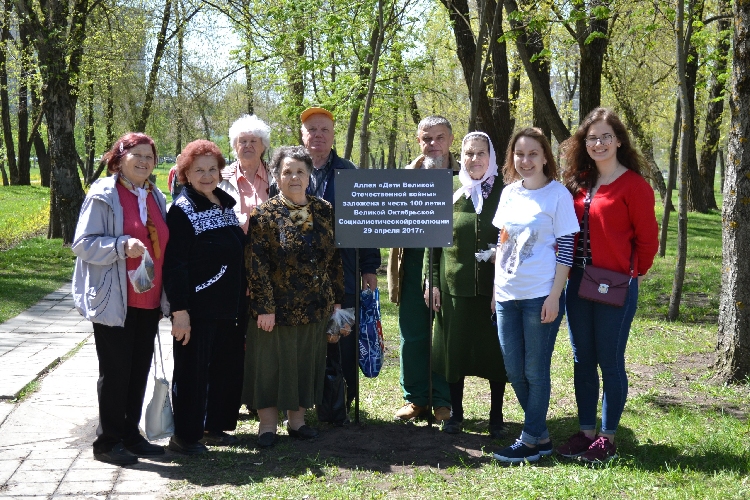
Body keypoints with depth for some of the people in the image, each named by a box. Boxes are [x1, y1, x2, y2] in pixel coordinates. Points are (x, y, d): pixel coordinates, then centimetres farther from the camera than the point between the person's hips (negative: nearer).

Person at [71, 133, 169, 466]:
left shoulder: (155, 198, 13)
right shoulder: (103, 195, -7)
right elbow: (83, 244, -12)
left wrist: (164, 296, 15)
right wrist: (122, 246, -26)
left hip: (148, 301, 7)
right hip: (114, 301, -6)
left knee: (139, 370, 11)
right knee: (115, 371, -1)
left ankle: (131, 435, 23)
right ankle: (108, 442, 11)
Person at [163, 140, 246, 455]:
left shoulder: (227, 203, 10)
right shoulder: (183, 210, -11)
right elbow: (174, 265, -16)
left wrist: (243, 289, 17)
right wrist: (180, 310, -20)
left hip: (230, 307, 7)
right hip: (197, 308, -7)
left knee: (227, 367, 14)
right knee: (192, 370, 1)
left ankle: (215, 426, 28)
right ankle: (185, 436, 11)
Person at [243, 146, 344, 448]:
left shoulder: (324, 211, 5)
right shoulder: (264, 215, -8)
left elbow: (334, 258, 10)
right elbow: (256, 264, -12)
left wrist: (337, 298, 8)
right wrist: (264, 306, -16)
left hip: (316, 307, 4)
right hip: (277, 307, -4)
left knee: (308, 363, 12)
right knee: (272, 363, 5)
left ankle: (297, 419, 26)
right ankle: (268, 424, 17)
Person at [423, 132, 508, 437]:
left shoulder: (503, 192, 1)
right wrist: (433, 281, -1)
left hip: (494, 285, -1)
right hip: (454, 283, 1)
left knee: (495, 349, 5)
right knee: (454, 348, 7)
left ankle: (496, 415, 18)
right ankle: (455, 413, 21)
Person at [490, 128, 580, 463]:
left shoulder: (558, 194, -6)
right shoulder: (509, 193, 10)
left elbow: (566, 249, -8)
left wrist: (554, 296, -13)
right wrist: (496, 288, 12)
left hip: (541, 295, -6)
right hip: (507, 296, 6)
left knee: (535, 370, 1)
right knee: (514, 370, 9)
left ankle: (531, 440, 12)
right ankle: (541, 434, 23)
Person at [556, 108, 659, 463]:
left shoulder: (633, 185, -10)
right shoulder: (579, 183, 9)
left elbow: (647, 238, -6)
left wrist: (634, 273, 4)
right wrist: (569, 271, 7)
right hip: (578, 283, 6)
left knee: (610, 362, 2)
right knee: (582, 361, 11)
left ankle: (607, 439, 13)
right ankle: (586, 432, 22)